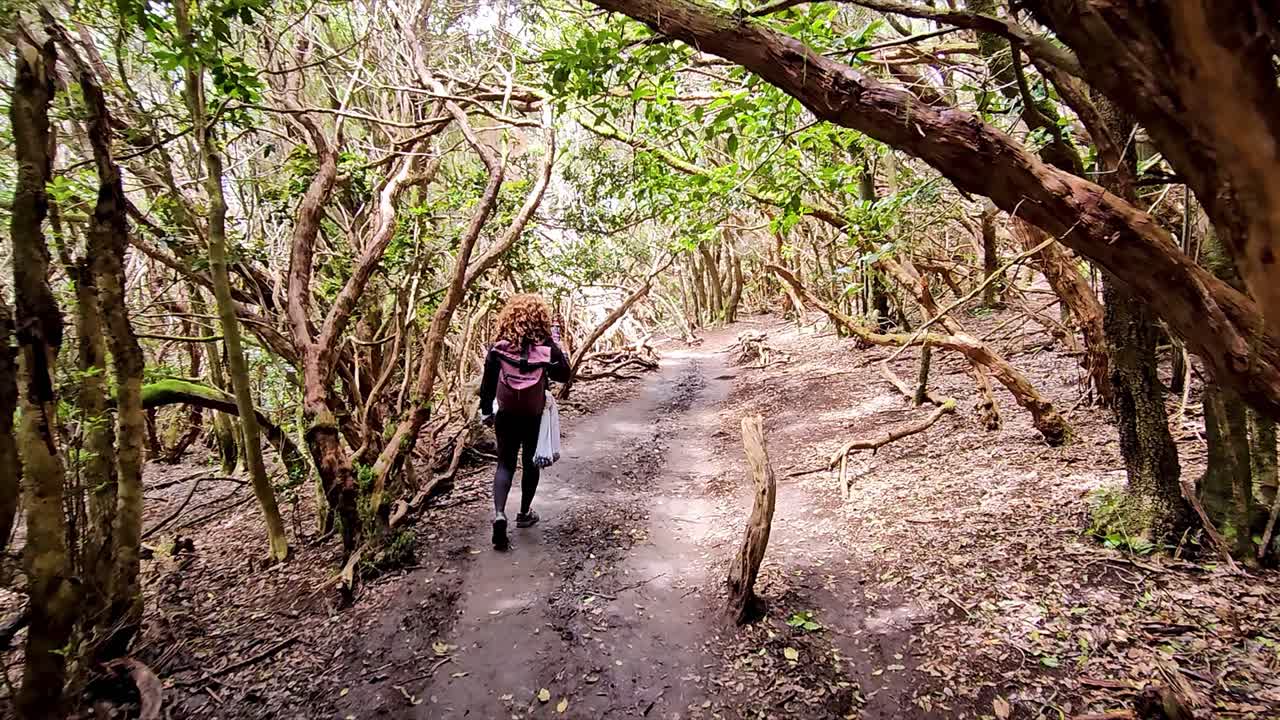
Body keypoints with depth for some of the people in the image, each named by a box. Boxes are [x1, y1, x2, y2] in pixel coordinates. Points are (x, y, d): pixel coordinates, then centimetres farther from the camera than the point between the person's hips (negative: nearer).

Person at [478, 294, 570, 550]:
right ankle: (525, 513, 29)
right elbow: (563, 375, 0)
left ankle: (499, 513, -9)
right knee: (531, 462, 17)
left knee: (505, 463, 10)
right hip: (536, 417, -1)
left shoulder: (499, 348, -11)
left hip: (506, 415, 1)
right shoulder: (547, 347, -15)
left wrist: (486, 411, 9)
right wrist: (556, 343, 2)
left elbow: (488, 382, -4)